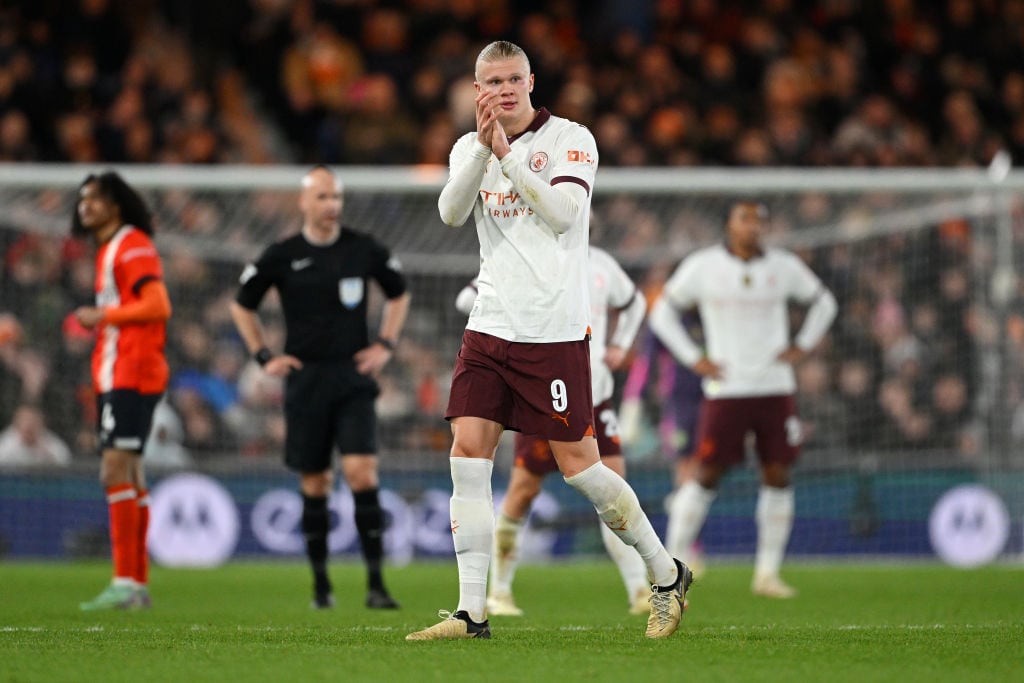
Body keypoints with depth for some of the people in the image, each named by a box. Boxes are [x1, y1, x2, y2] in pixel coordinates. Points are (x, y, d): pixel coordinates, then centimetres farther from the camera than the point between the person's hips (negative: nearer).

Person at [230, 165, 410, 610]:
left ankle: (376, 583, -13)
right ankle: (320, 584, 16)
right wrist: (263, 356, 5)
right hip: (305, 380, 0)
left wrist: (386, 345, 8)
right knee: (314, 485, 4)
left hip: (353, 378, 0)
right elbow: (241, 305, 14)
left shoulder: (364, 250, 2)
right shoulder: (282, 256, 0)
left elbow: (398, 294, 20)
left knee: (362, 473, -14)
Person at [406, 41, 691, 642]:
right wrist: (483, 147, -20)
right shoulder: (471, 148, 12)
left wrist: (506, 153, -21)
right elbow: (451, 212, -6)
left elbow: (563, 211, -17)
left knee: (578, 463, -3)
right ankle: (472, 611, -3)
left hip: (556, 329, -5)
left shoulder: (570, 139, -2)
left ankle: (667, 574, 16)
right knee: (468, 454, -6)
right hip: (490, 325, 5)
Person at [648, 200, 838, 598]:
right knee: (708, 475, -6)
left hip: (775, 387, 3)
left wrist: (802, 346, 8)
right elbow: (663, 312, 8)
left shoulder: (784, 267, 6)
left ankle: (768, 573, 7)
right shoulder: (702, 267, 0)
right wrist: (693, 359, -1)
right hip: (726, 390, -3)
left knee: (778, 476, 0)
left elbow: (823, 302, 21)